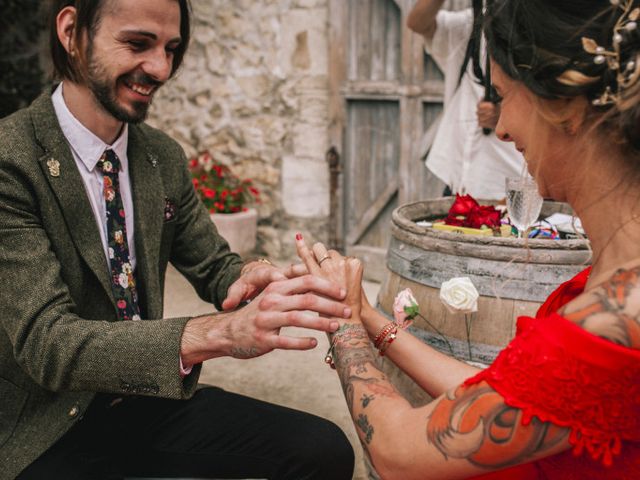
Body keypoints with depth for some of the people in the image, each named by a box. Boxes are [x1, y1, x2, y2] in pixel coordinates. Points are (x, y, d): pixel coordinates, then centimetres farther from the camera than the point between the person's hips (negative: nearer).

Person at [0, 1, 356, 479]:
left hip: (145, 401, 6)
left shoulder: (165, 157, 2)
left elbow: (214, 267, 9)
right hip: (45, 434, -5)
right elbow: (47, 343, -25)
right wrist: (219, 333, -40)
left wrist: (252, 277, -17)